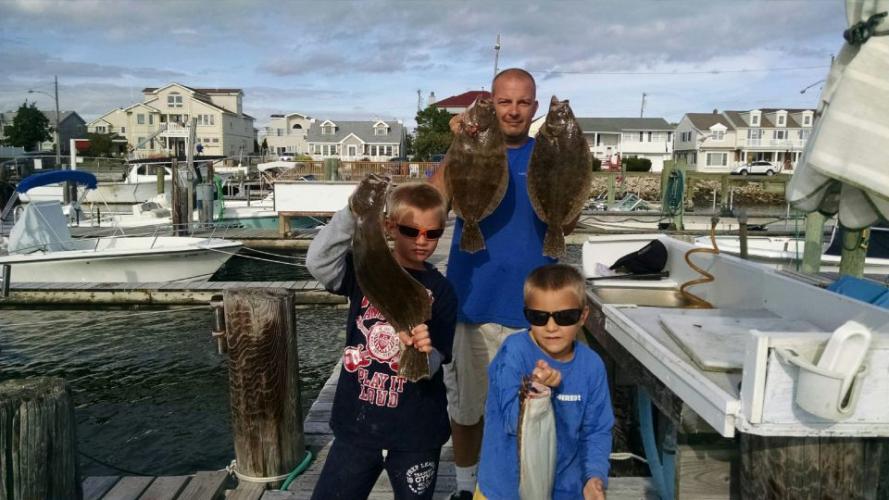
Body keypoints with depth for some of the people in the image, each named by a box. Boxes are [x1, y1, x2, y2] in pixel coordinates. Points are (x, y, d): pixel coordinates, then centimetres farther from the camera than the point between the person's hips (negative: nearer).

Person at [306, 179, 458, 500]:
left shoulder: (440, 291, -6)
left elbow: (431, 368, -11)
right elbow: (318, 263, -25)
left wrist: (422, 351, -34)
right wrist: (354, 212, -35)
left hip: (416, 432, 0)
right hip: (357, 422, 0)